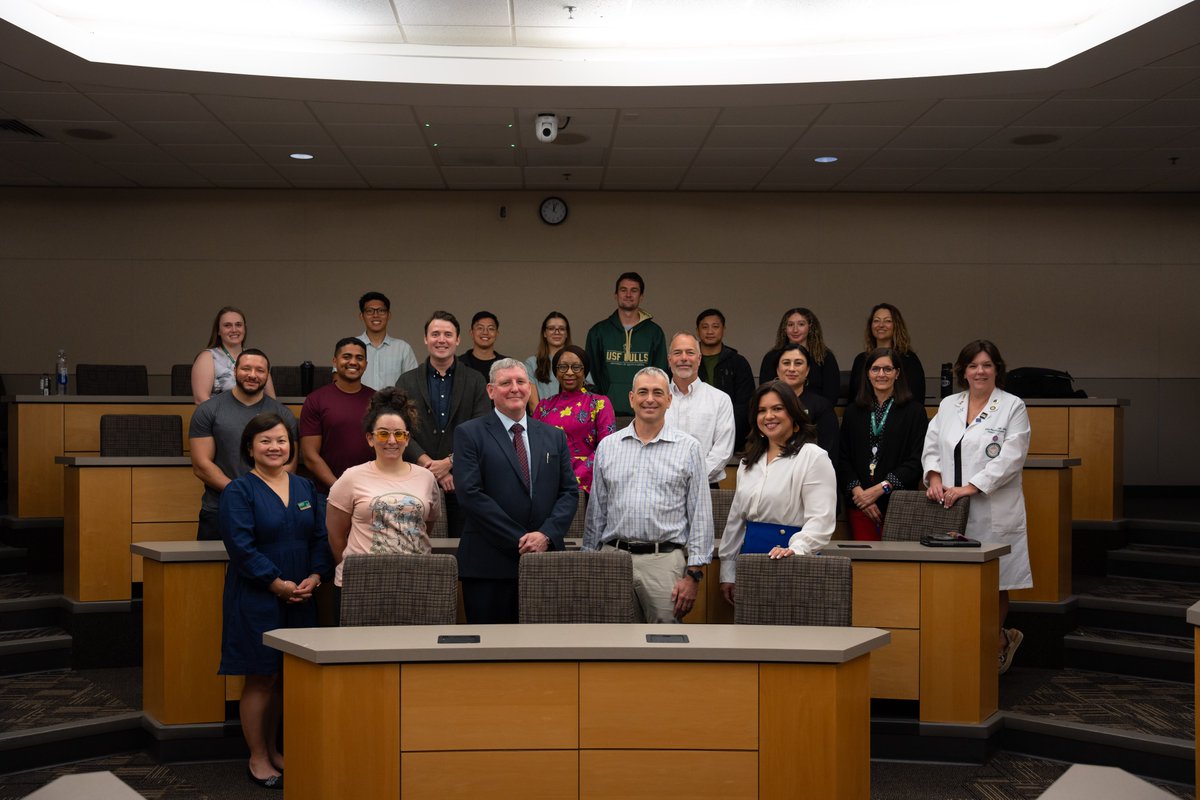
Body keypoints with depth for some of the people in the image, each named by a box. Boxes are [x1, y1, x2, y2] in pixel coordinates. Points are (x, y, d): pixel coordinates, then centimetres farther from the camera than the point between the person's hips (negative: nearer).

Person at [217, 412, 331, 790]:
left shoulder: (304, 488, 11)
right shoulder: (238, 491, -6)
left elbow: (320, 538, 9)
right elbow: (241, 545, -15)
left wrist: (315, 577, -6)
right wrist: (277, 583, -18)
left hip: (299, 599, 6)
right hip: (256, 599, -5)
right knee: (260, 678, 0)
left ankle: (272, 749, 27)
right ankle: (258, 759, 13)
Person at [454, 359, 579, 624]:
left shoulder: (554, 437, 15)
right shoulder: (469, 434, 1)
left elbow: (570, 491, 10)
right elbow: (471, 494, -8)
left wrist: (546, 535, -8)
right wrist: (519, 541, -12)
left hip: (545, 559, 4)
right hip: (489, 564, -3)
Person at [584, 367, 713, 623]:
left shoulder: (688, 448, 3)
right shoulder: (607, 446, 10)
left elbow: (700, 515, 1)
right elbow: (596, 511, 15)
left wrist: (694, 574, -5)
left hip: (665, 560, -2)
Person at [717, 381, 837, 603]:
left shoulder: (813, 457, -6)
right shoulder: (749, 462, 16)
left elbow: (820, 520, -15)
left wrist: (796, 549, -31)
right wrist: (727, 573, 15)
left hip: (792, 561, -6)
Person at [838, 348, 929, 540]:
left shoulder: (914, 410, 4)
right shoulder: (853, 411, 14)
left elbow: (917, 461, -5)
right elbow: (843, 459, 7)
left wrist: (880, 488, -13)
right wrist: (858, 492, -9)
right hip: (859, 505, 3)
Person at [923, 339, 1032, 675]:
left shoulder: (1013, 407, 1)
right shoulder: (948, 405, 16)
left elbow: (1010, 458, -8)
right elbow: (931, 446, 14)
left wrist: (970, 487, -15)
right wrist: (935, 477, -6)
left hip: (994, 512, -4)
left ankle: (995, 642, 20)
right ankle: (1001, 639, 17)